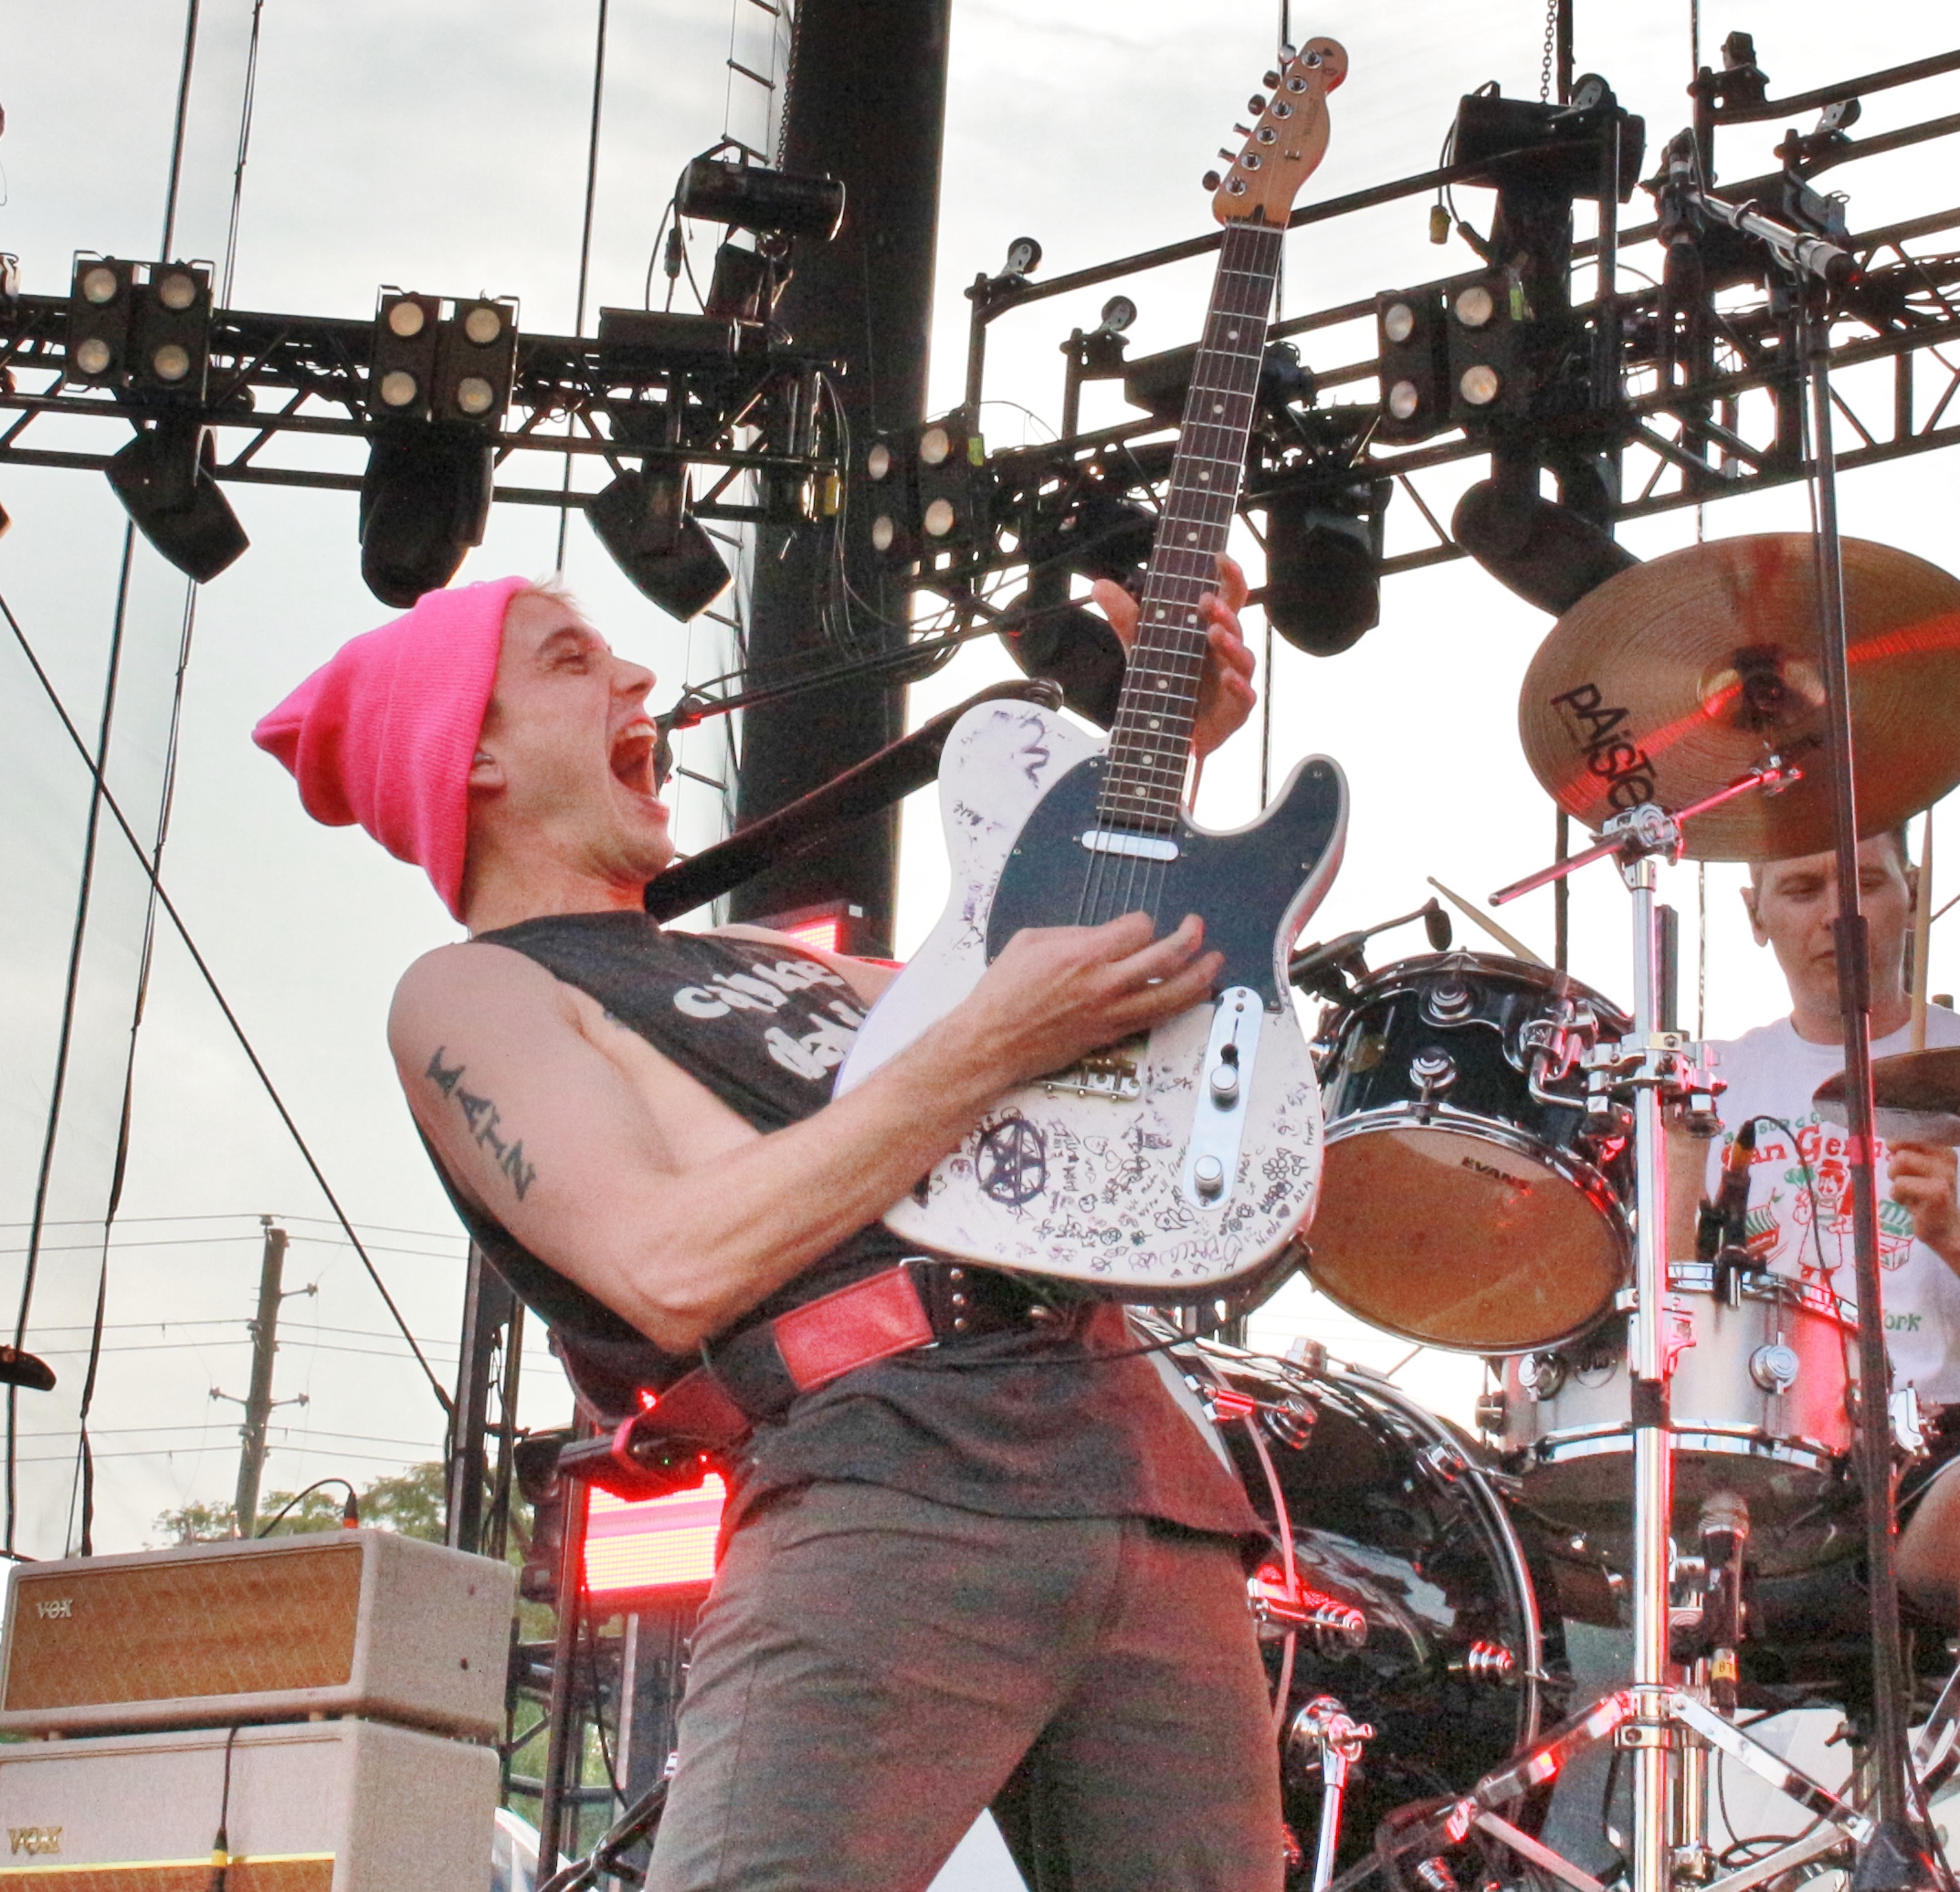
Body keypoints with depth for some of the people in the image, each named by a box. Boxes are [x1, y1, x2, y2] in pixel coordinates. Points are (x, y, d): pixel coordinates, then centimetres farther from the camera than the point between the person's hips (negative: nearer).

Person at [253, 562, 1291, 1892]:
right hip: (881, 1497, -7)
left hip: (1146, 1468, 7)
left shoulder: (766, 962, 31)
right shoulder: (469, 993, 8)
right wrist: (994, 1046, -9)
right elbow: (675, 1265, -10)